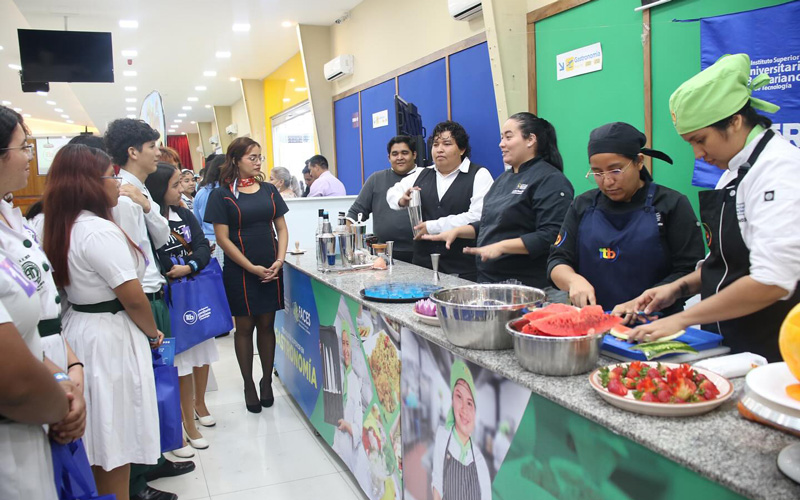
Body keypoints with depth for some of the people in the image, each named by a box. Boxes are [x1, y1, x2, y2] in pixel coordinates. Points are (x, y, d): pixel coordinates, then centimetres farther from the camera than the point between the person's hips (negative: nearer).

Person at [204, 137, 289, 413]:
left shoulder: (269, 190, 7)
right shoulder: (222, 195, -4)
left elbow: (281, 228, 9)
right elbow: (222, 238, -8)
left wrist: (279, 260, -7)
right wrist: (252, 268, -13)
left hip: (271, 270, 3)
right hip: (239, 272, -3)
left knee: (267, 325, 9)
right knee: (244, 327, 7)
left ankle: (267, 381, 24)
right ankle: (248, 385, 21)